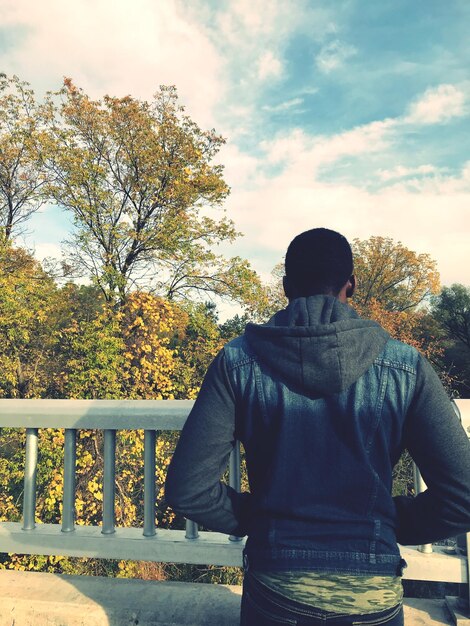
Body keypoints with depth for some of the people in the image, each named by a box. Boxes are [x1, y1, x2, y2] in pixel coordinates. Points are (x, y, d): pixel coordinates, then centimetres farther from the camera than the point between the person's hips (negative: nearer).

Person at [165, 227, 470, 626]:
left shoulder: (238, 362, -13)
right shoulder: (405, 367, -12)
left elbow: (188, 490, -15)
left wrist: (252, 518, 3)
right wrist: (393, 523, 6)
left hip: (274, 593, 0)